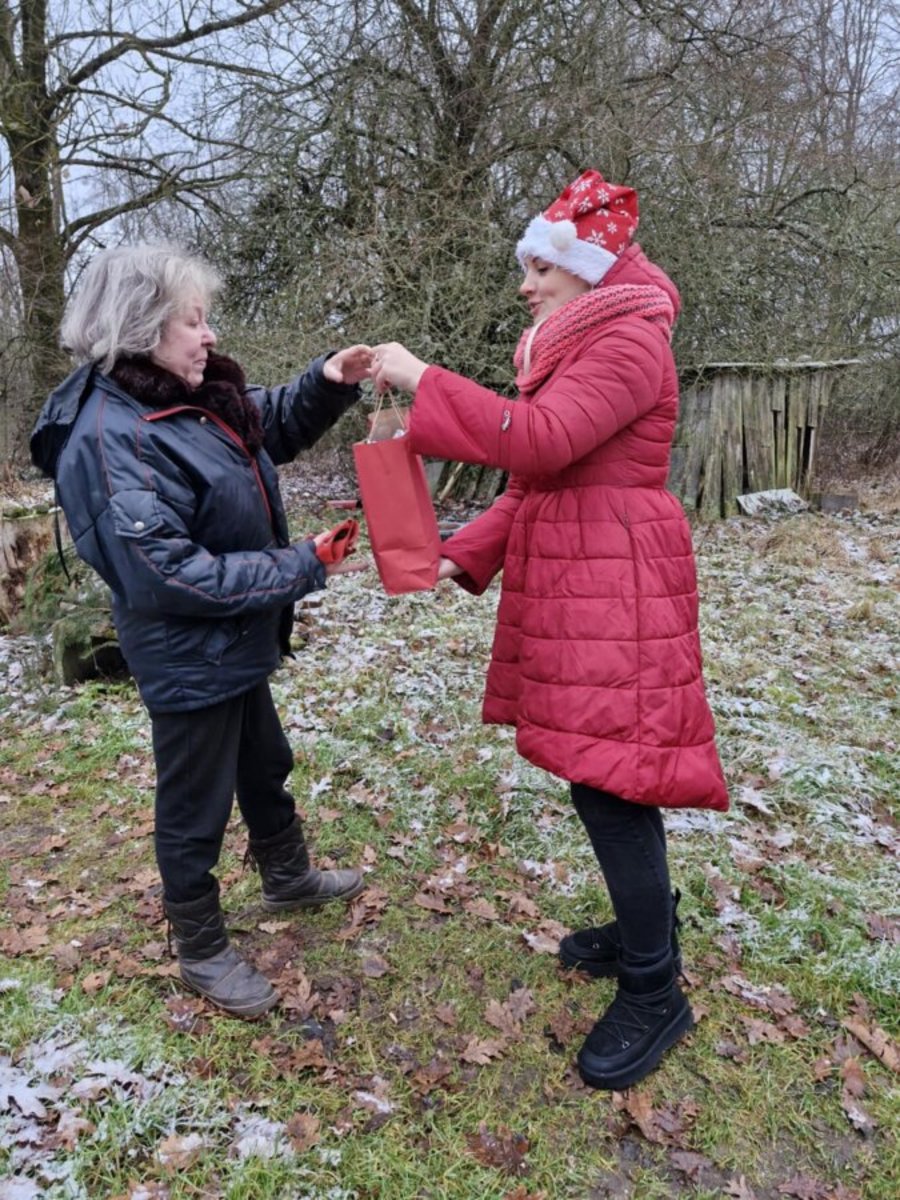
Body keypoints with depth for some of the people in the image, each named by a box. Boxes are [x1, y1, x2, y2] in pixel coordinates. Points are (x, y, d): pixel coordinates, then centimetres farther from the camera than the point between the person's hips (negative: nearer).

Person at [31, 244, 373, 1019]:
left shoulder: (196, 395, -1)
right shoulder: (109, 440, -27)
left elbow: (274, 425, 14)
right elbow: (170, 575, -30)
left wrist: (327, 382, -7)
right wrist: (301, 568, -25)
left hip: (235, 644, 9)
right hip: (189, 660, -9)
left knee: (265, 765, 27)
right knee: (196, 810, 11)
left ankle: (288, 878, 53)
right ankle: (202, 952, 35)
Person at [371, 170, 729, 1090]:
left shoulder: (630, 344, -11)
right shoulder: (566, 349, 19)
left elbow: (537, 440, -26)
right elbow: (533, 480, 17)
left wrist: (422, 382, -18)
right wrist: (464, 557, 7)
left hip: (617, 587, -9)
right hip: (565, 581, 9)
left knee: (609, 779, -6)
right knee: (600, 770, 15)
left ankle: (654, 994, 11)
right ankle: (647, 925, 34)